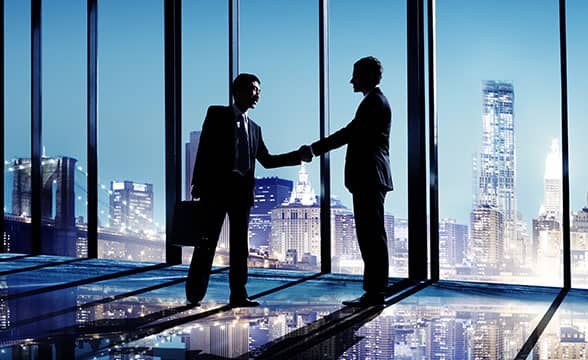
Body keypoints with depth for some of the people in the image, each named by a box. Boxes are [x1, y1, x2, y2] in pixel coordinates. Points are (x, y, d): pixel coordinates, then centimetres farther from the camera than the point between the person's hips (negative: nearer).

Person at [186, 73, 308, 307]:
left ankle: (238, 294, 9)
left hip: (242, 190, 5)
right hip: (217, 187, -5)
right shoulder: (217, 115, 5)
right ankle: (195, 294, 4)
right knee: (207, 242, -3)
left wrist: (298, 156, 10)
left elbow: (267, 160, 20)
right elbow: (204, 148, -3)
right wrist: (198, 182, -11)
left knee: (240, 245, 5)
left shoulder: (254, 128, 21)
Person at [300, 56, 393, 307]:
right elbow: (352, 134, 20)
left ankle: (375, 293, -5)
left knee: (372, 236, -8)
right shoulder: (373, 101, 21)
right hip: (367, 178, 10)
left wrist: (315, 149, -14)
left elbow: (350, 132, -17)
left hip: (370, 178, -10)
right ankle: (374, 291, 16)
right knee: (370, 236, 11)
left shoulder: (375, 101, -10)